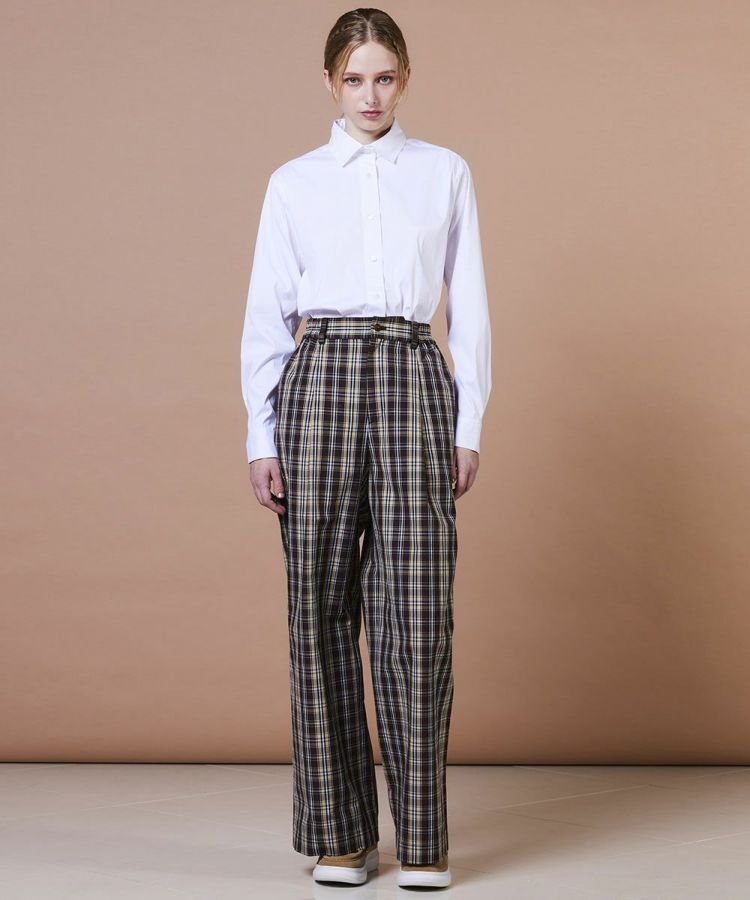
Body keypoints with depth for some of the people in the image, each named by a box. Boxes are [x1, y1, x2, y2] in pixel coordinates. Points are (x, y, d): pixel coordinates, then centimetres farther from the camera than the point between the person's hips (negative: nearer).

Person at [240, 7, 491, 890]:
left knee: (416, 608, -4)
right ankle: (339, 833, 12)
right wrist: (262, 437, 1)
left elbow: (469, 307, 8)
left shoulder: (445, 173, 11)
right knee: (322, 605, 1)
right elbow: (266, 313, 8)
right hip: (321, 380, 1)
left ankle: (423, 838, 5)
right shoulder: (293, 182, 10)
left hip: (415, 385, 0)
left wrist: (470, 426, 1)